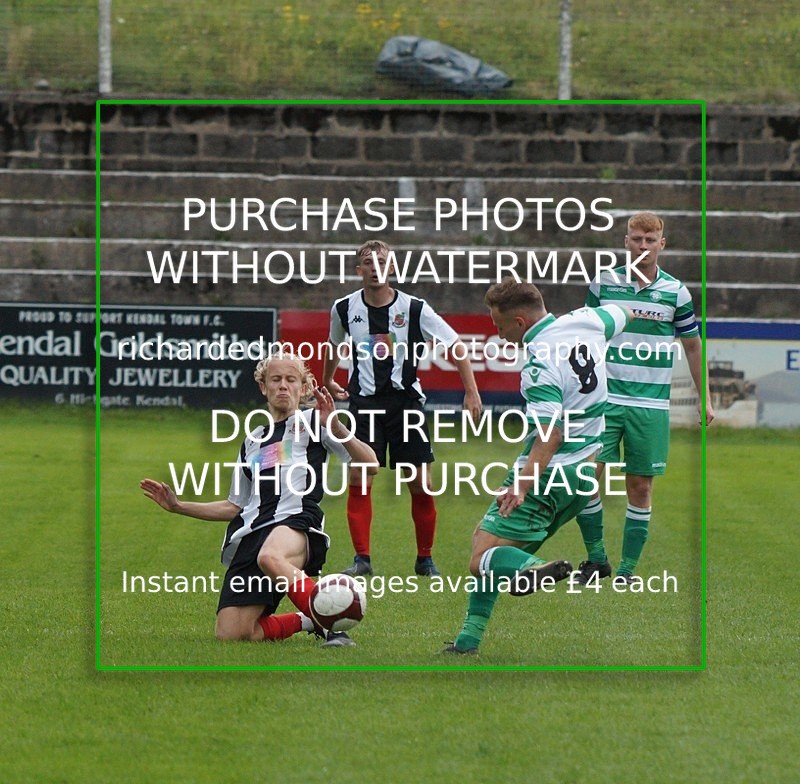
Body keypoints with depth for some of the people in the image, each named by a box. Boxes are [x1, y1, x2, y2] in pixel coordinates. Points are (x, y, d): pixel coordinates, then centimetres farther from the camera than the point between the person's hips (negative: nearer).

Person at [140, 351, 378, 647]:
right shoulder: (252, 441, 29)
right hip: (250, 533, 6)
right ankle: (306, 621, 12)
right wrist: (177, 506, 32)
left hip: (295, 522, -6)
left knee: (270, 557, -45)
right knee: (230, 635, -11)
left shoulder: (312, 421, 13)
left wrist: (336, 428, -15)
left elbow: (369, 465, 0)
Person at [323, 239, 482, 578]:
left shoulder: (414, 308, -7)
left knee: (421, 485, -2)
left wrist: (471, 392, -10)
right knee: (358, 481, -10)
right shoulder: (344, 308, 0)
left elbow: (455, 346, -3)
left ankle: (425, 559, 12)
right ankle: (361, 559, -3)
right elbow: (334, 344, 23)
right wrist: (327, 381, 36)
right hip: (365, 401, 1)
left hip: (406, 399, -1)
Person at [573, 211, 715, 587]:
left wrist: (704, 398, 9)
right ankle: (596, 559, 7)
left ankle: (627, 569, 11)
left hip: (651, 405, 0)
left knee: (640, 486, 3)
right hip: (604, 398, 0)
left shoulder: (675, 291, 3)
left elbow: (693, 345, 12)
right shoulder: (604, 283, 3)